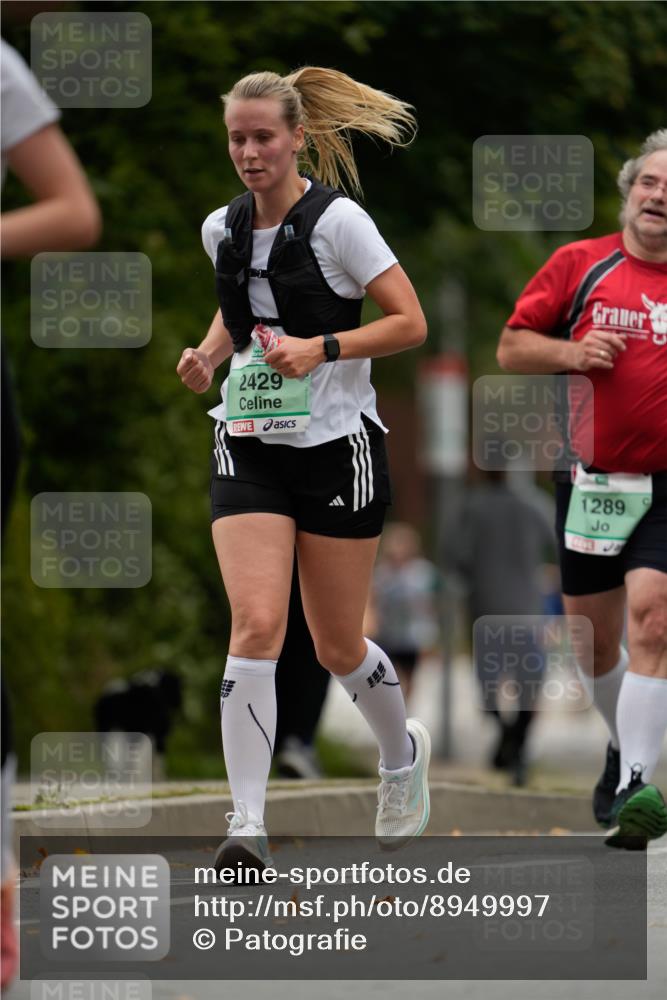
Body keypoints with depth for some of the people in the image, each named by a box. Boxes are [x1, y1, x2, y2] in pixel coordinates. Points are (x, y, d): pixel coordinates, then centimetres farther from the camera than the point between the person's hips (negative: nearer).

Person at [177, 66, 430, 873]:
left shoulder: (336, 221, -10)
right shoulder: (221, 229, 5)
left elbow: (410, 322, -10)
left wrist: (322, 348, -21)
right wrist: (210, 352, 5)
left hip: (336, 444, -3)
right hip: (247, 447, 3)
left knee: (337, 648, 8)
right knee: (256, 624, -16)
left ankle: (402, 752, 41)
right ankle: (247, 826, -20)